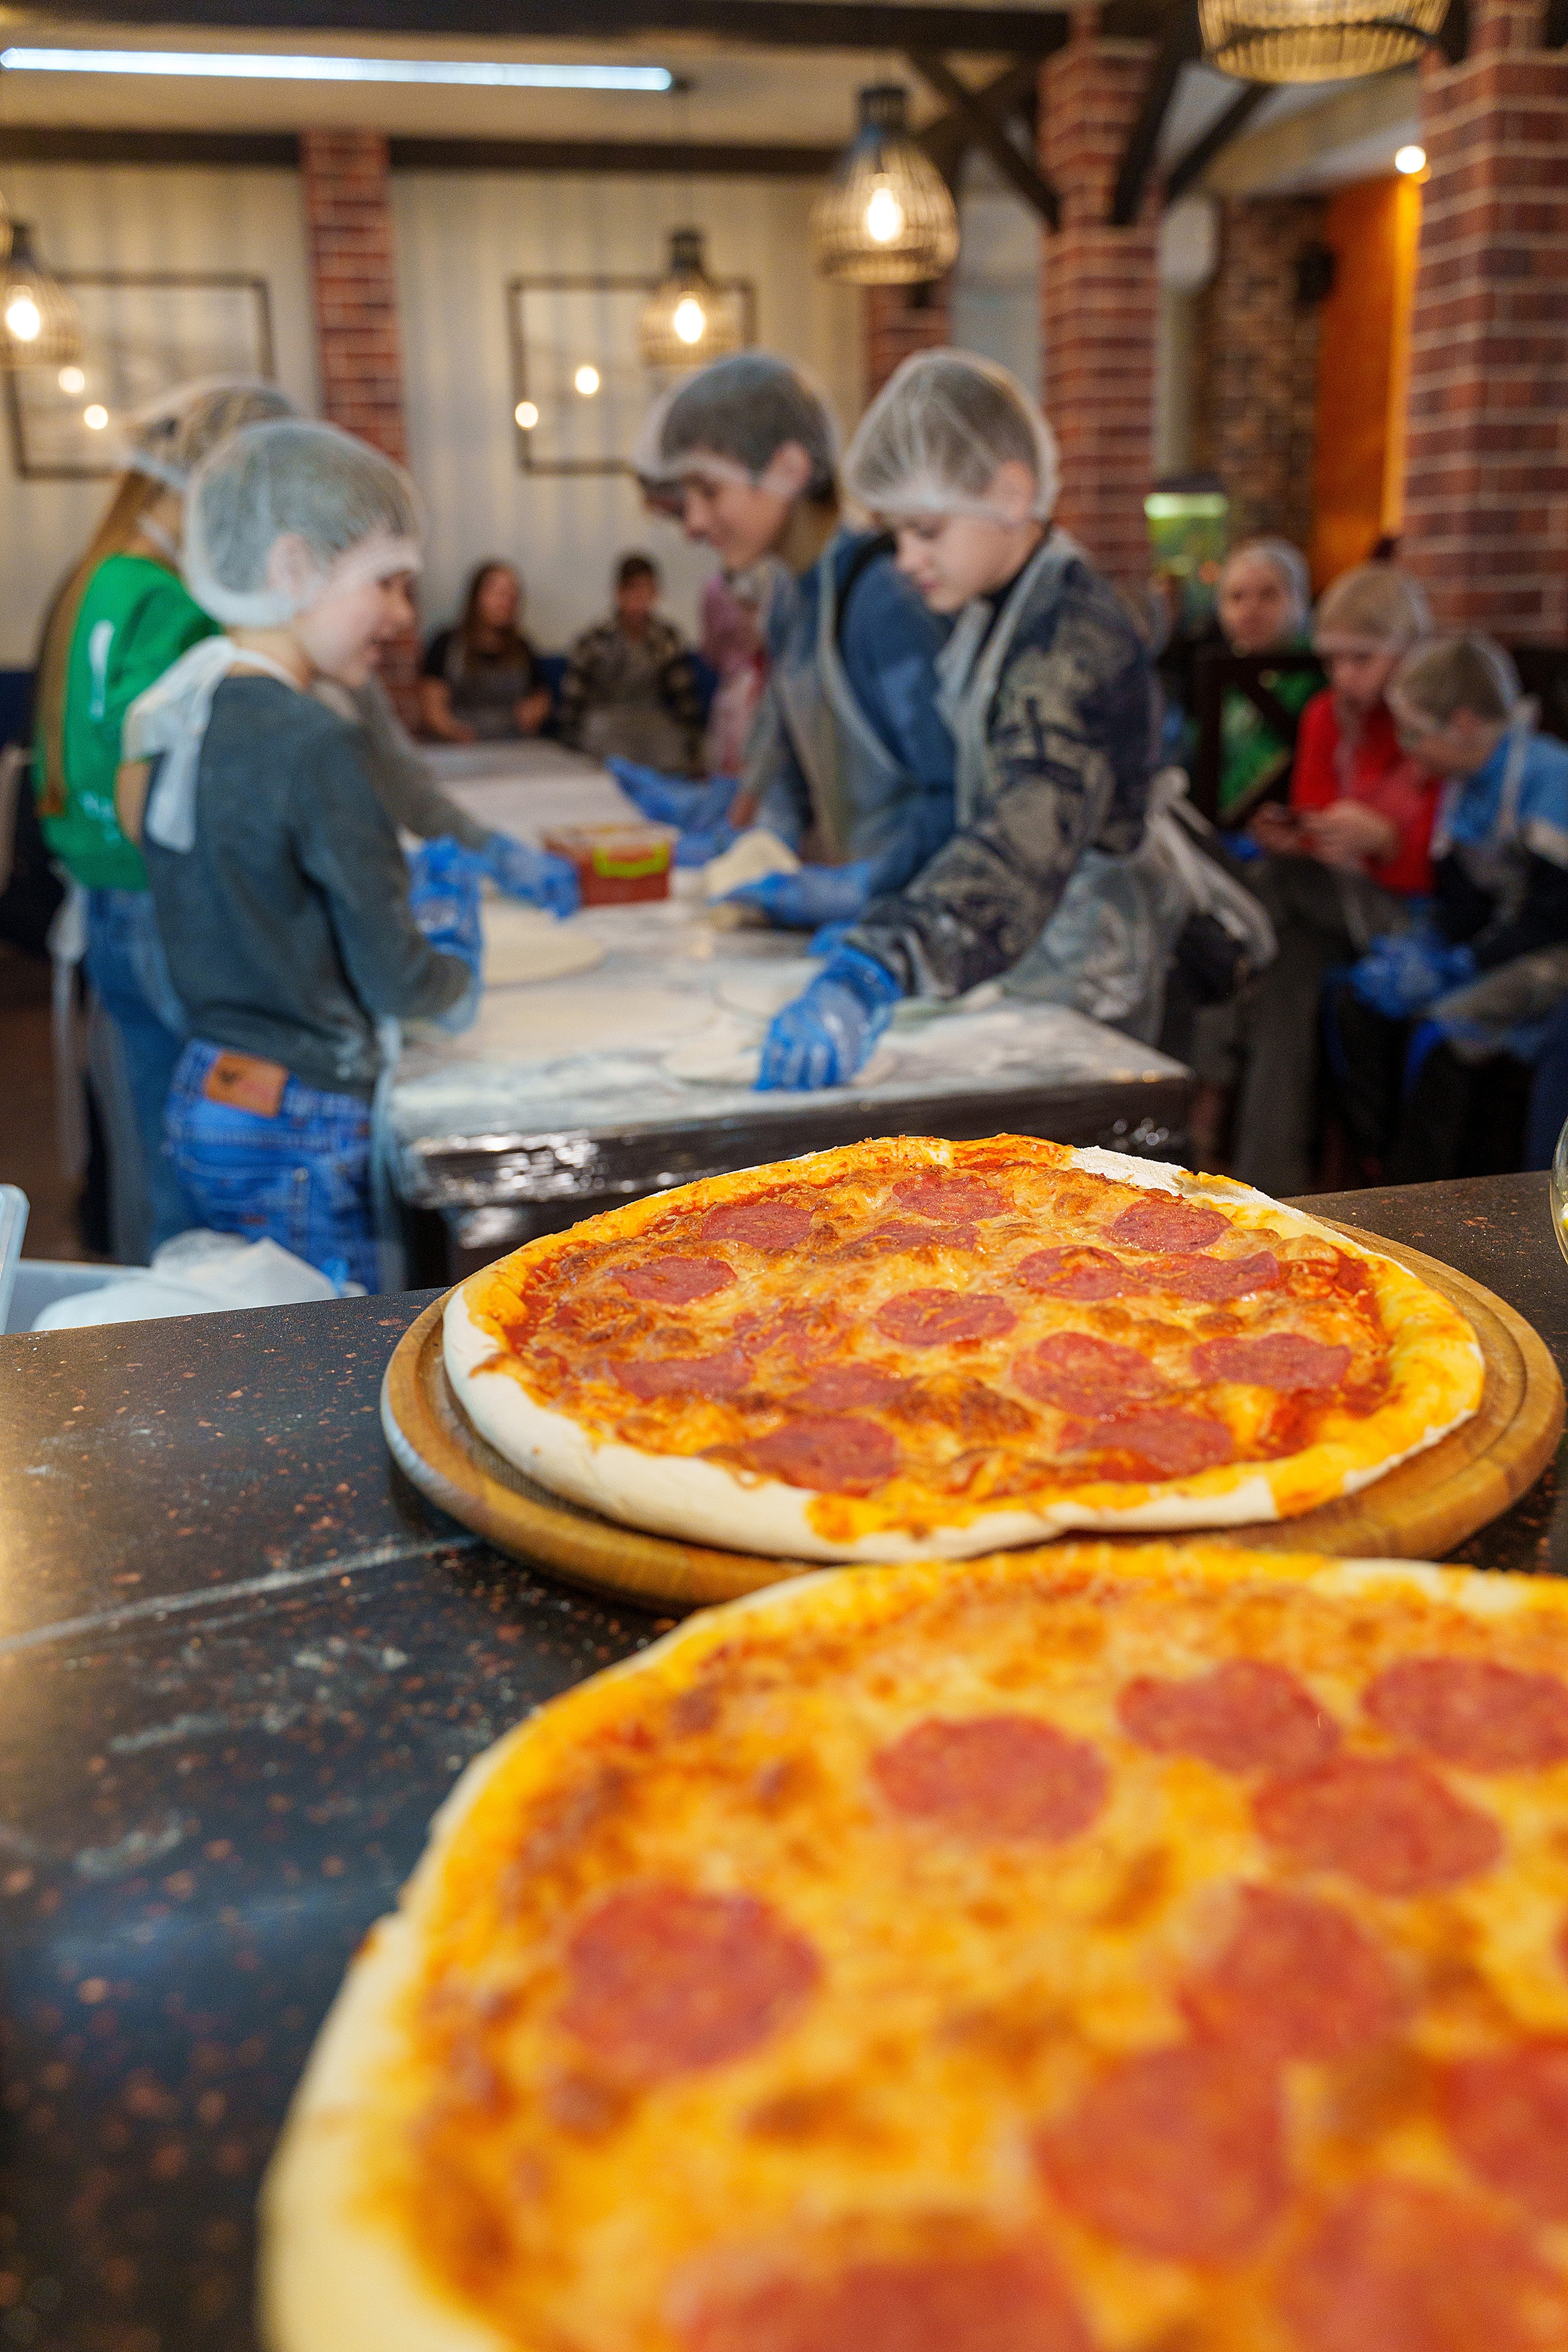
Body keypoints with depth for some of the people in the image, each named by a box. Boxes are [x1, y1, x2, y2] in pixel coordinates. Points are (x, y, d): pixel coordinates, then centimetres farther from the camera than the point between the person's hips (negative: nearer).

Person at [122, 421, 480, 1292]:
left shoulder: (180, 714, 6)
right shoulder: (315, 747, -20)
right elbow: (396, 982, -15)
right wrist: (460, 969, 7)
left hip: (203, 1095, 9)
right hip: (295, 1131, -9)